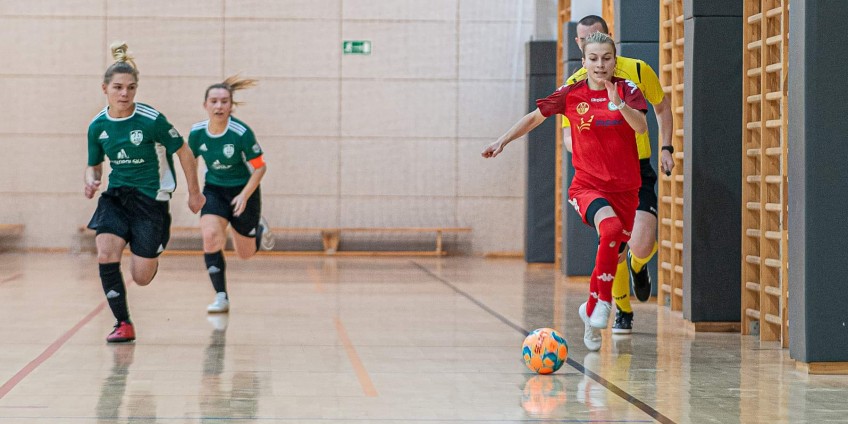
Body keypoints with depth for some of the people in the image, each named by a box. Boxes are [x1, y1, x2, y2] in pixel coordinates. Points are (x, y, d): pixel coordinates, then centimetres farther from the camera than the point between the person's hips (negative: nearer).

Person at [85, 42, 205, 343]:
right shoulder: (97, 126, -3)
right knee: (105, 255, -21)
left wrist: (194, 193, 2)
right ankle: (124, 325, -7)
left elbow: (184, 152, -4)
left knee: (141, 278, -2)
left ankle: (152, 254, 37)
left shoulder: (152, 120, -16)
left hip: (151, 199, -3)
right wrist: (91, 182, -13)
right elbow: (94, 165, 11)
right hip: (116, 197, 3)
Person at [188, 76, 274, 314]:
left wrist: (244, 196, -24)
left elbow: (259, 167, -14)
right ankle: (221, 298, -13)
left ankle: (259, 229, 48)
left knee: (245, 253, 11)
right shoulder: (197, 132, -12)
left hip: (243, 190, -2)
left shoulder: (241, 133, -23)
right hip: (214, 190, 2)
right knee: (211, 237, -25)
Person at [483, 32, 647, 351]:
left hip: (625, 187, 2)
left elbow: (641, 127, -17)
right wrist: (503, 140, 10)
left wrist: (618, 103, -33)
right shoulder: (571, 94, 0)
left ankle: (592, 310, 29)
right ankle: (602, 301, -20)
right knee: (611, 228, -32)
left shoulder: (627, 90, -2)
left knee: (614, 256, 6)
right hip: (587, 184, -2)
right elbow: (536, 117, 14)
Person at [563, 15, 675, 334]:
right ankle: (623, 312, 19)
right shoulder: (574, 85, -2)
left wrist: (666, 148, 6)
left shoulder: (637, 70, -3)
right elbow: (568, 134, -2)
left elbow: (662, 107, 13)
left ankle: (638, 267, 22)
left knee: (642, 245, -16)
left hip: (639, 169, -1)